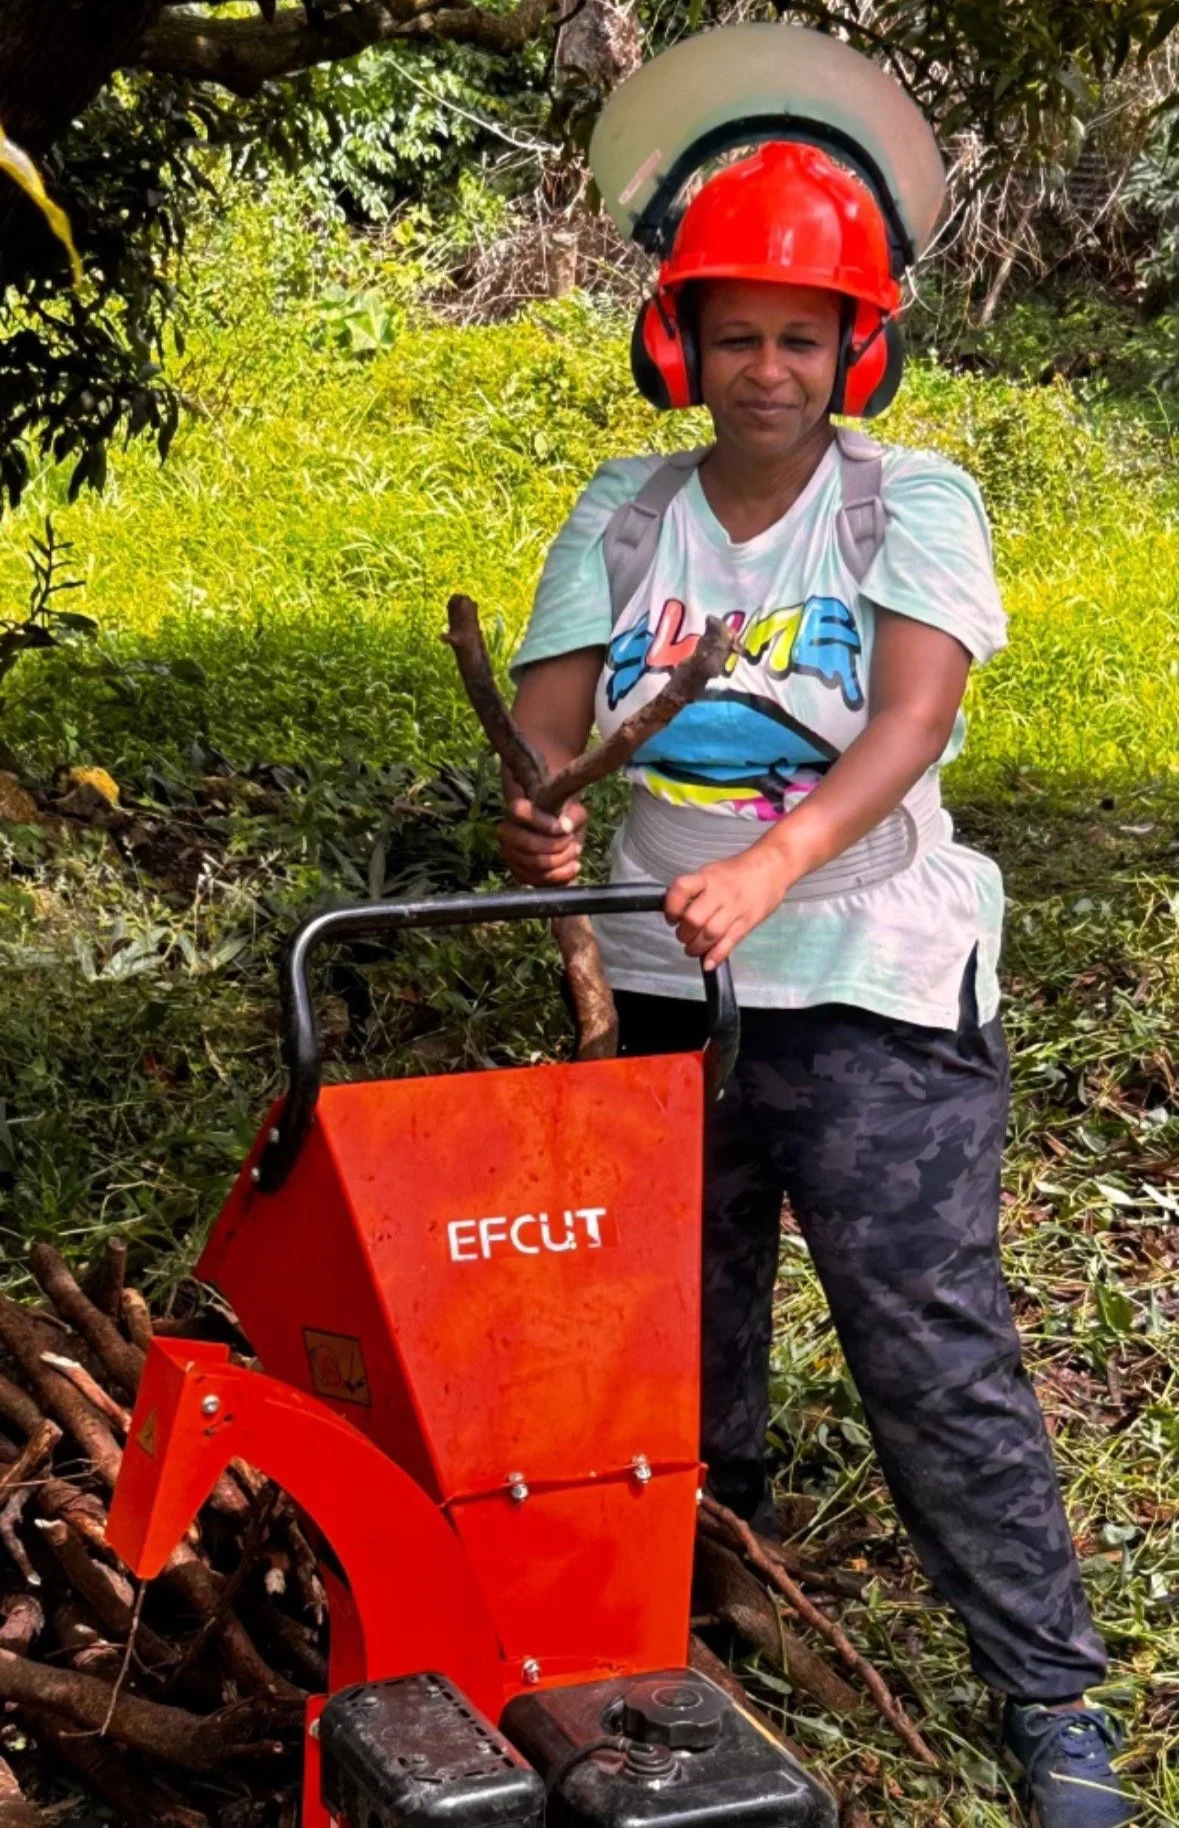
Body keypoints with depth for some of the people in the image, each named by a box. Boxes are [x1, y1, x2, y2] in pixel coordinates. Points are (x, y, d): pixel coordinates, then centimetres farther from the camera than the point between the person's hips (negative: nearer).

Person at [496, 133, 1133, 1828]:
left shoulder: (915, 501, -4)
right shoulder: (621, 513, 6)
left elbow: (913, 719, -19)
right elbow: (549, 720, -2)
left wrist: (773, 862, -37)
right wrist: (538, 816, -27)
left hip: (871, 991, -4)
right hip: (662, 988, 4)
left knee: (931, 1342, -6)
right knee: (681, 1345, 15)